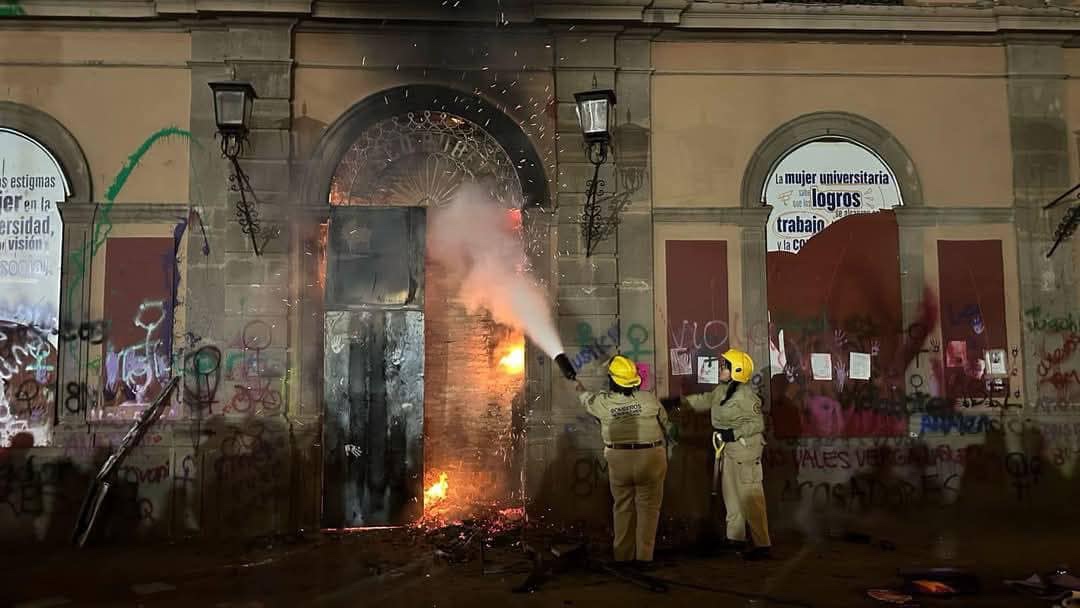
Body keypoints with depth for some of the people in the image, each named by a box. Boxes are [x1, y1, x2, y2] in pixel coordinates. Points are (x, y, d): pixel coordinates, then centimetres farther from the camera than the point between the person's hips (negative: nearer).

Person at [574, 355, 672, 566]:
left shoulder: (603, 402, -5)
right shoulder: (648, 399, -7)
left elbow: (587, 399, 19)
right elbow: (665, 425, 6)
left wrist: (580, 389, 40)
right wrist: (664, 446, 25)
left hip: (619, 461, 1)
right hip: (650, 458, -1)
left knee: (623, 508, 14)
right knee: (648, 507, 7)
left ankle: (623, 554, 20)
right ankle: (644, 555, 6)